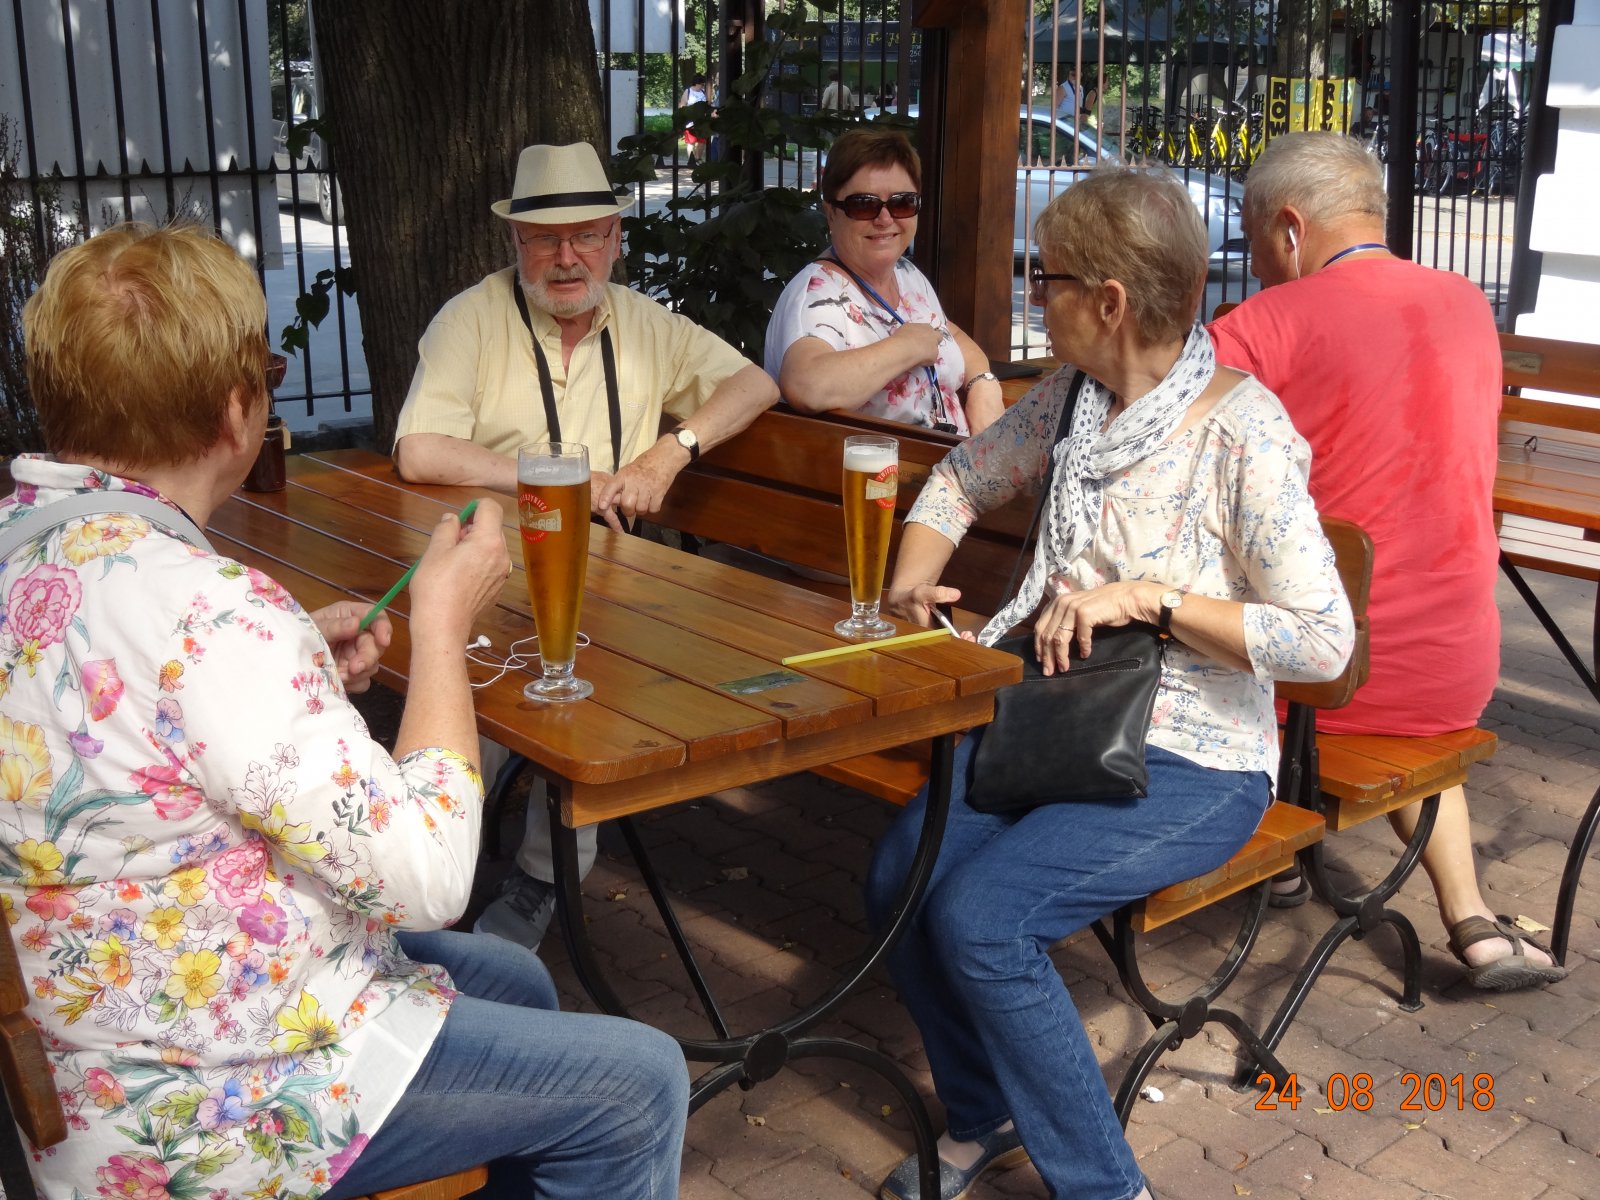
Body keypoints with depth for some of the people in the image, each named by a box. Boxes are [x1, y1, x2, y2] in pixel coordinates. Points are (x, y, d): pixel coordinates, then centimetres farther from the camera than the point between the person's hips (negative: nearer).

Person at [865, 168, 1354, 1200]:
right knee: (901, 880, -16)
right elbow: (964, 477, 24)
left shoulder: (1242, 434, -15)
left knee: (979, 917, -25)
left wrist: (1151, 595, -21)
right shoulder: (1071, 398, 6)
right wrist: (913, 575, 7)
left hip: (1191, 765, -6)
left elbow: (1325, 643, -19)